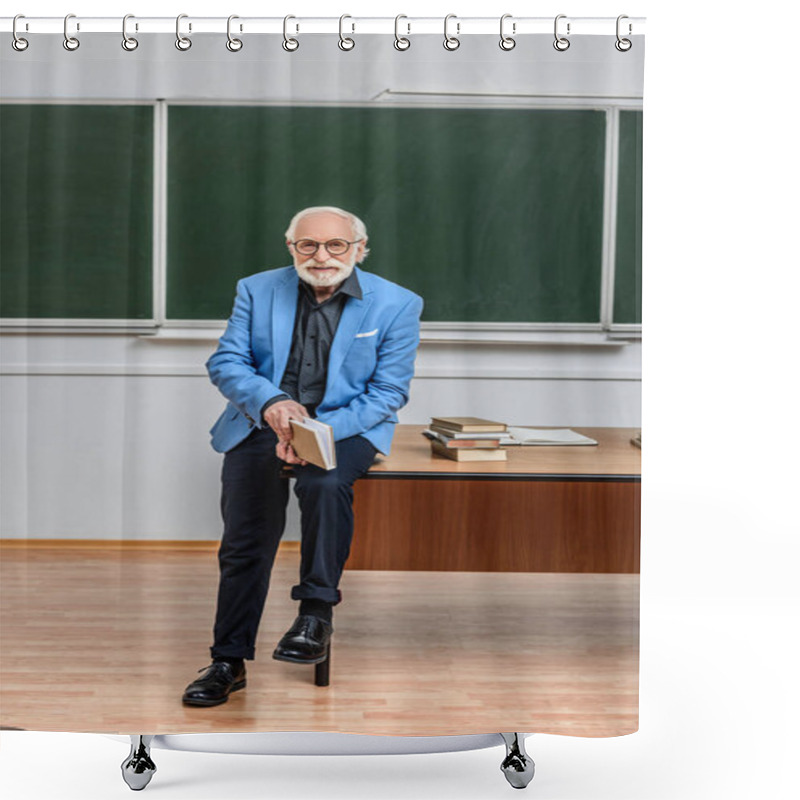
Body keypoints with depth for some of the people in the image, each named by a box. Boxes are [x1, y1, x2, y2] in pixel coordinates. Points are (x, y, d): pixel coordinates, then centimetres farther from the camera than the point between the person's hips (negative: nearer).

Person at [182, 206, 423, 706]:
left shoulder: (396, 305, -3)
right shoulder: (257, 290, 5)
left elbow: (389, 392, -6)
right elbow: (225, 362, 2)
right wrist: (269, 402, -20)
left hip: (347, 425, -2)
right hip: (261, 423, 2)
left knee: (326, 484, -34)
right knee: (245, 540, -10)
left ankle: (316, 616, -19)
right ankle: (229, 662, 3)